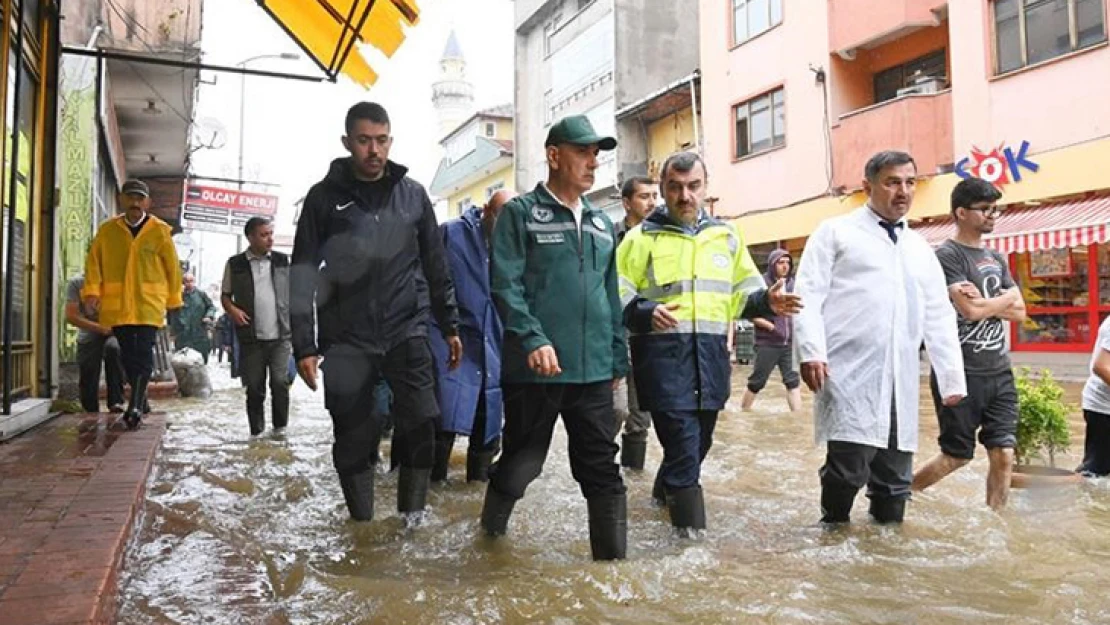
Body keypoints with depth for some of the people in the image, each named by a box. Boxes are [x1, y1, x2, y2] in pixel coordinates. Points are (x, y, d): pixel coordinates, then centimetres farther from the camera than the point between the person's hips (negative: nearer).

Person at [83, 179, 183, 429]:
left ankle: (135, 406, -12)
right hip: (116, 304, 3)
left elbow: (172, 266, 6)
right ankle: (139, 399, 23)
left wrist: (173, 298, 8)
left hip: (148, 304, -3)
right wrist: (92, 289, -5)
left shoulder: (160, 230, 1)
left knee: (143, 355, -10)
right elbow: (94, 261, 8)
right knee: (128, 355, 8)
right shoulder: (107, 230, 8)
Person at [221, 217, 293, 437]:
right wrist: (232, 309, -9)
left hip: (280, 337, 0)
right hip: (252, 338, 0)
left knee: (280, 382, -7)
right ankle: (256, 432, 17)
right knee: (254, 388, 5)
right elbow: (225, 294, 12)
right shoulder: (235, 264, 3)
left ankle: (280, 429, 8)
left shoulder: (283, 261, 7)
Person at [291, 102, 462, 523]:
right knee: (353, 441, 5)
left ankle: (411, 516, 9)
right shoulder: (325, 196, 3)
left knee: (422, 424, -10)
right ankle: (362, 523, 22)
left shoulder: (412, 194, 9)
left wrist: (449, 326, 11)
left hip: (407, 333, 1)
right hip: (347, 341, 0)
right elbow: (303, 274, 3)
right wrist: (304, 345, -3)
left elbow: (435, 266, 14)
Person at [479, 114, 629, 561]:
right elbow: (506, 285, -11)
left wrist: (618, 357, 16)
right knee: (522, 461, 9)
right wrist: (532, 339, -23)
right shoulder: (520, 213, -1)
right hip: (535, 368, -4)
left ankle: (613, 557, 16)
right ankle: (491, 531, 34)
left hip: (594, 370, 5)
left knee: (603, 469, 6)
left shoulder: (601, 223, 16)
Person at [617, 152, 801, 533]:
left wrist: (766, 301, -1)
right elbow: (617, 295, -3)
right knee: (683, 440, -10)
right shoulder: (642, 237, 0)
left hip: (711, 351, 5)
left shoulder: (726, 235, 13)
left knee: (700, 440, 18)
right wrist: (646, 313, -21)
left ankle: (667, 490, 44)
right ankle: (690, 526, 1)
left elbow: (744, 287, 20)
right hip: (663, 350, -5)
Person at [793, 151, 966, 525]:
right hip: (849, 374, -5)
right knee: (848, 465, -13)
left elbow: (939, 316, 21)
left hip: (900, 380, 6)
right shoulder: (836, 232, 6)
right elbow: (808, 294, -4)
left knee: (895, 475, 8)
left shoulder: (921, 249, 22)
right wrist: (812, 351, -16)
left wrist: (953, 378, 15)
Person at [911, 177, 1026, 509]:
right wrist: (1004, 299, 0)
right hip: (961, 375, -6)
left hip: (1000, 373, 7)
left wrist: (983, 301, -9)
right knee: (957, 455, 3)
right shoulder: (947, 255, -9)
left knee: (1004, 455, 4)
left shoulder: (996, 258, 15)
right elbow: (970, 310, -18)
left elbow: (1019, 312, 8)